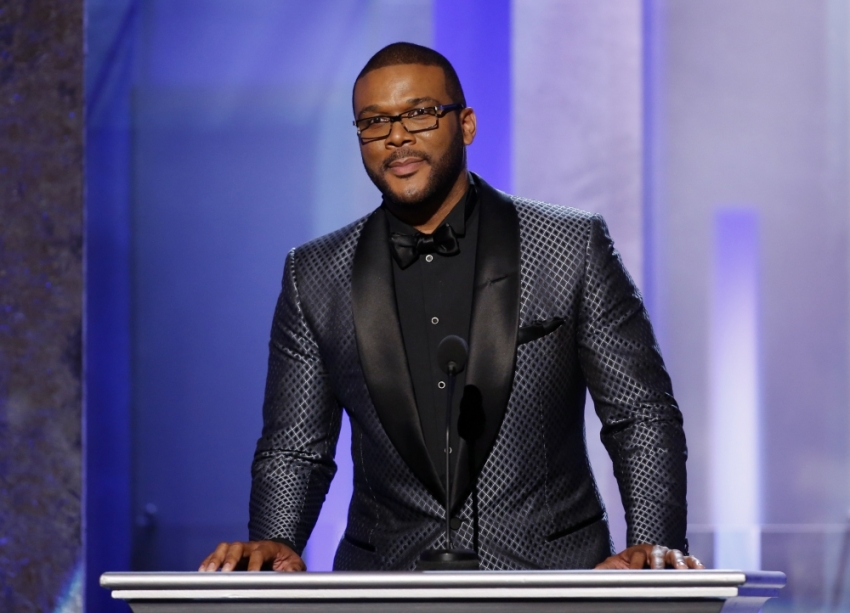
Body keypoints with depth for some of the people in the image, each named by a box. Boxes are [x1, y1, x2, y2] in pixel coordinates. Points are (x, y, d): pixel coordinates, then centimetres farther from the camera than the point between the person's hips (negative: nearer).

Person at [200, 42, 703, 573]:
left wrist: (654, 547, -12)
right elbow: (295, 448, 10)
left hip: (550, 576, -3)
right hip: (387, 573, 3)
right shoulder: (315, 277, 7)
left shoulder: (573, 248, 1)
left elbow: (642, 415, 2)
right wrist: (274, 544, -10)